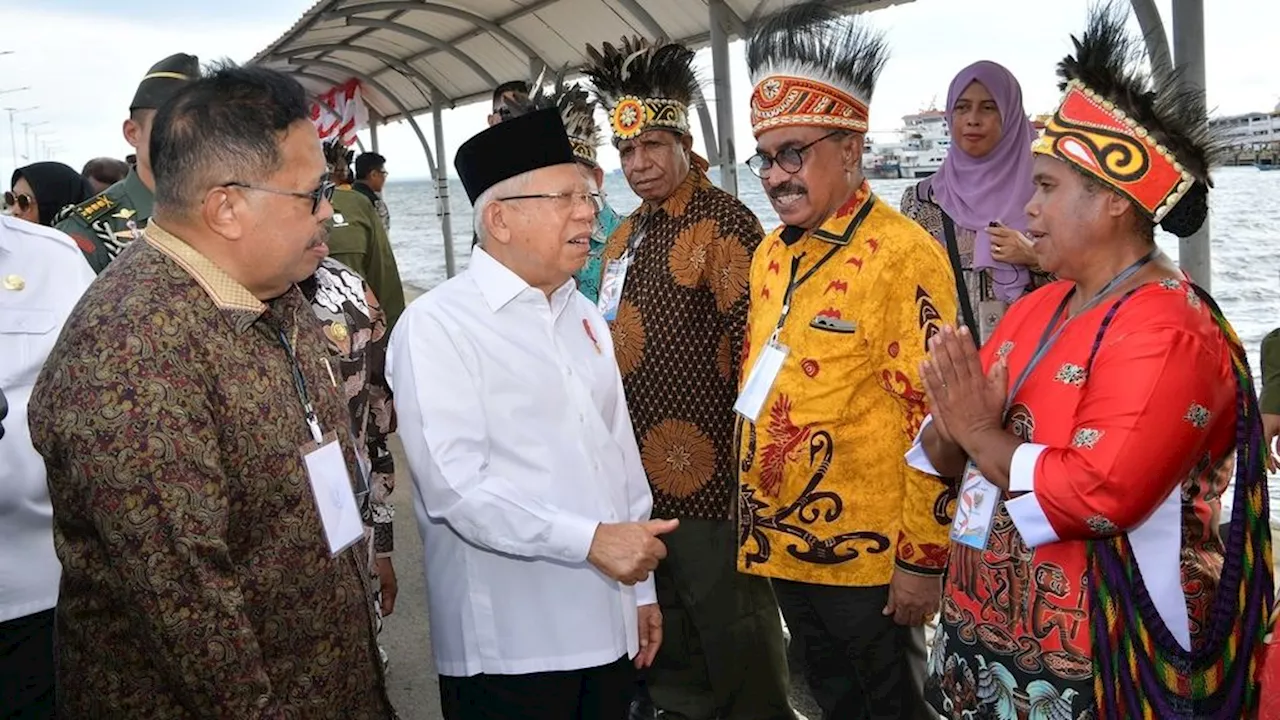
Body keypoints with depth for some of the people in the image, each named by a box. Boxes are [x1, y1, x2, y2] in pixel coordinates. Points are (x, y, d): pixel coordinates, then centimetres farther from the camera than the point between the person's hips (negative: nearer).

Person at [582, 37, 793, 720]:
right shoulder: (627, 234, 13)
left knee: (729, 622, 5)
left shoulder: (725, 223, -11)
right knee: (662, 614, 20)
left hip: (704, 468, -8)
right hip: (637, 464, 8)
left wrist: (750, 462, -16)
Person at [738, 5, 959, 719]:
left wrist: (924, 558, -17)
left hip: (870, 556, -7)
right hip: (783, 545, 7)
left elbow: (934, 421, -19)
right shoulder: (772, 254, 7)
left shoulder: (904, 255, -17)